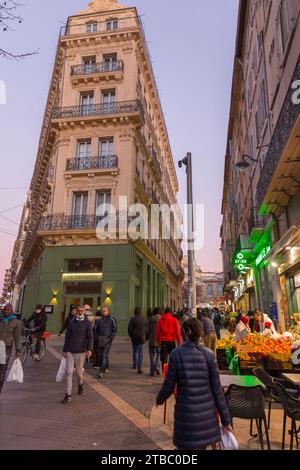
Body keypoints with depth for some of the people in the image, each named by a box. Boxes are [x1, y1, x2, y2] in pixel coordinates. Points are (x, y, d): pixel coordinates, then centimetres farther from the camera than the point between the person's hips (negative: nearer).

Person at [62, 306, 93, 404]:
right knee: (69, 372, -2)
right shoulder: (72, 322, 6)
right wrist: (65, 350, 11)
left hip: (81, 351, -2)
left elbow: (90, 337, -8)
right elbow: (67, 337, 11)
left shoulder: (87, 323, -2)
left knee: (79, 372, 9)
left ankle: (80, 385, 40)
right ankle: (68, 395, 5)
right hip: (70, 351, 2)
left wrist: (90, 349, -20)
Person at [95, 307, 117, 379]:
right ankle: (105, 368, 30)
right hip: (100, 340, 5)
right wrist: (97, 338, 5)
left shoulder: (112, 320, -3)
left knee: (104, 355, -11)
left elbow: (115, 330, -5)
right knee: (100, 356, 10)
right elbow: (96, 330, 18)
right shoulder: (99, 320, 11)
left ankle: (101, 372, -12)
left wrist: (110, 339, -12)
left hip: (108, 340, -5)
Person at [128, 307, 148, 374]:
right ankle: (139, 368, -6)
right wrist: (146, 338, 10)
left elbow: (129, 328, -10)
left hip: (134, 337, 1)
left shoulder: (133, 319, -8)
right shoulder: (144, 319, -2)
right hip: (141, 337, 0)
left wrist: (130, 336, 5)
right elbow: (146, 329, 1)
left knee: (135, 351, 20)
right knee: (140, 352, 1)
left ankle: (135, 364, 37)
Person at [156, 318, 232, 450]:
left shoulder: (176, 354, -11)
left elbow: (169, 386, -6)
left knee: (186, 445, 14)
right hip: (207, 412, 2)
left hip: (186, 412, -2)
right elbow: (217, 389, -4)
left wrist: (159, 399, 14)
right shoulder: (209, 355, -6)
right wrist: (225, 419, 4)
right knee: (202, 445, 23)